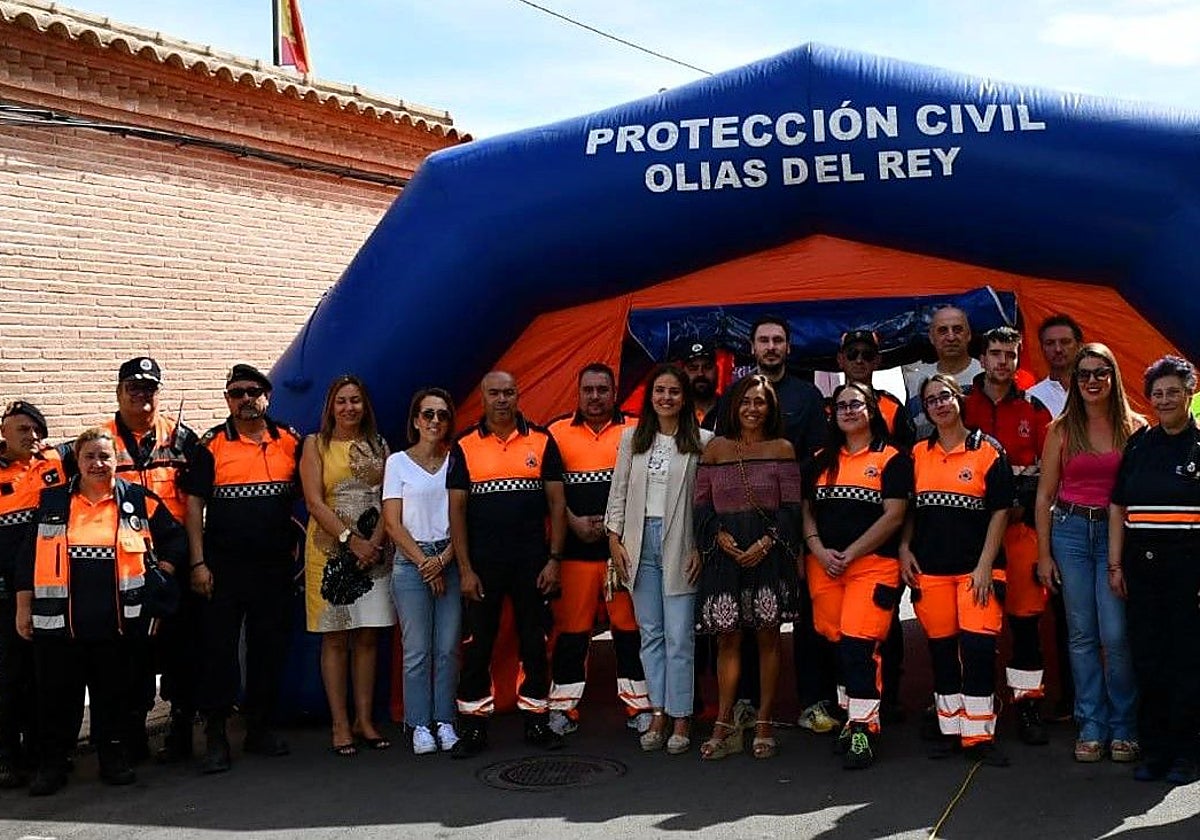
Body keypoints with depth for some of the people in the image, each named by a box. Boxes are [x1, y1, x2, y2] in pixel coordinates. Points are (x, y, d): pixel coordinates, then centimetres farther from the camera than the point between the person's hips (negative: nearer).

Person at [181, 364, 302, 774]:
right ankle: (215, 736, 6)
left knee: (270, 647, 9)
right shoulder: (212, 445, 0)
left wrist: (299, 543, 4)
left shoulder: (290, 442, 7)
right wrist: (198, 563, -8)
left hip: (275, 564, 3)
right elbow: (194, 504, -2)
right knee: (219, 648, -2)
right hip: (224, 565, -3)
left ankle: (260, 728, 21)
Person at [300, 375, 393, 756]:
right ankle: (341, 726, 7)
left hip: (373, 551, 3)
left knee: (368, 636, 6)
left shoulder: (377, 445, 11)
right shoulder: (316, 444, 3)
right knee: (335, 638, 1)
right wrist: (351, 540, -15)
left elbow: (389, 499, 5)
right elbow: (314, 501, -6)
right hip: (330, 550, -3)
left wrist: (375, 541, -10)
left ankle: (364, 720, 14)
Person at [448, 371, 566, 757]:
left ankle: (537, 721, 18)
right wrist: (465, 569, -5)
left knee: (535, 642, 7)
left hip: (532, 562, 1)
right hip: (483, 563, 0)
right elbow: (456, 509, 1)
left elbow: (557, 503, 4)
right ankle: (473, 728, 11)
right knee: (477, 645, 2)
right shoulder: (465, 446, 3)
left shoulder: (541, 442, 4)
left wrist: (554, 559, -3)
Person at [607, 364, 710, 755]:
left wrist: (702, 548, -7)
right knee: (650, 633, 9)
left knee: (679, 636, -1)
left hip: (680, 544, -3)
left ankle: (680, 718, 8)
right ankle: (658, 715, 16)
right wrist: (614, 539, 5)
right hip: (641, 541, 4)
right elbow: (618, 491, 11)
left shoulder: (702, 441, -2)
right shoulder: (631, 438, 9)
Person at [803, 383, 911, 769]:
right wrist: (819, 549, -3)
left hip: (873, 564, -5)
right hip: (823, 567, 5)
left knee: (859, 643, -13)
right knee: (839, 644, 7)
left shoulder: (892, 459, 3)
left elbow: (893, 515, -6)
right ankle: (851, 716, 20)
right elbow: (806, 509, 15)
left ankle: (862, 729, -10)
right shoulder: (821, 461, 17)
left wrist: (850, 553, -11)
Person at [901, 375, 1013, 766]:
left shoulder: (988, 450, -1)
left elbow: (1000, 511, -3)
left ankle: (978, 735, 2)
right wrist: (904, 548, 1)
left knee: (978, 649, -8)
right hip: (929, 568, 3)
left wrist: (985, 566, -10)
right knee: (941, 650, 8)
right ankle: (951, 730, 18)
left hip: (974, 567, -3)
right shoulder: (918, 454, 10)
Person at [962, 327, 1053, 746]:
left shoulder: (1033, 409, 9)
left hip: (1021, 522, 1)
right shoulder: (961, 404, 5)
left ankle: (1028, 706, 8)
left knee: (1025, 614, 0)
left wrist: (1023, 503, -5)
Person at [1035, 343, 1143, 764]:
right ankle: (1091, 726, 14)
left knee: (1116, 635, -6)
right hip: (1070, 532, 2)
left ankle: (1123, 728, 9)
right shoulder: (1061, 430, 6)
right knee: (1082, 634, 5)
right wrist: (1044, 554, 4)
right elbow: (1045, 495, 7)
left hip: (1116, 534, -1)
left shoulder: (1134, 427, 3)